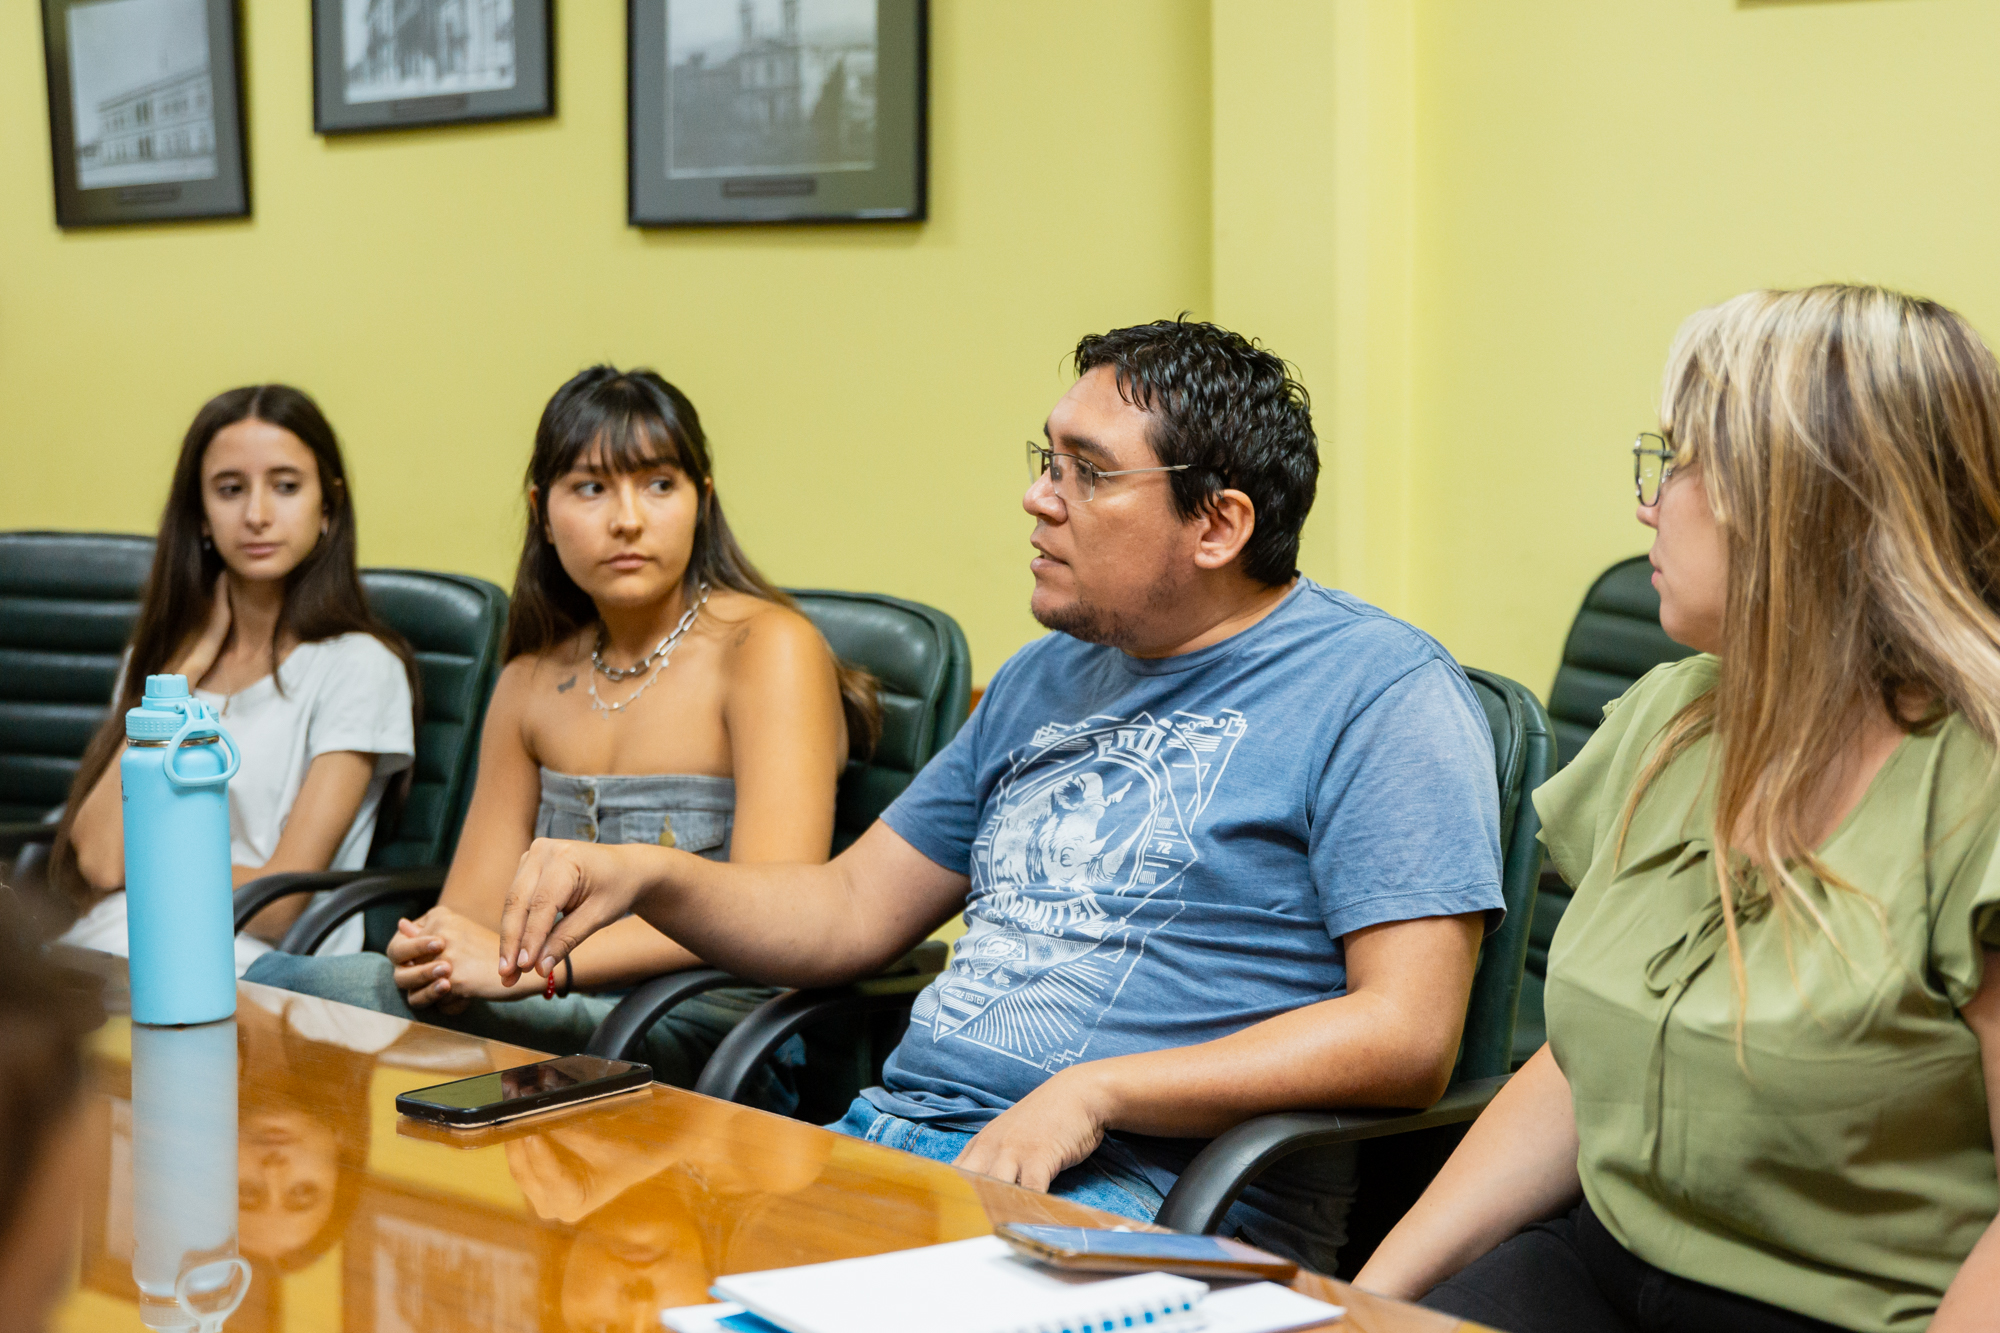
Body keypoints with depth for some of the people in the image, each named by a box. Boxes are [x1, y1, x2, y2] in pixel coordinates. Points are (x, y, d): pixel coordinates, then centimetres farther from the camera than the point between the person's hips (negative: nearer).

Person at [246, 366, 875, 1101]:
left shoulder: (769, 647, -4)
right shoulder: (531, 683, 17)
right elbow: (471, 909, 13)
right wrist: (430, 954, -14)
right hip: (563, 1013, 6)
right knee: (275, 980, -23)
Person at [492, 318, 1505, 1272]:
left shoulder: (1382, 689, -3)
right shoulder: (1050, 677, 22)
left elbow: (1407, 1036, -12)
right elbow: (851, 911, 25)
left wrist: (1095, 1092, -19)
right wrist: (645, 876, 6)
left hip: (1137, 1196, -7)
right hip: (889, 1137, 7)